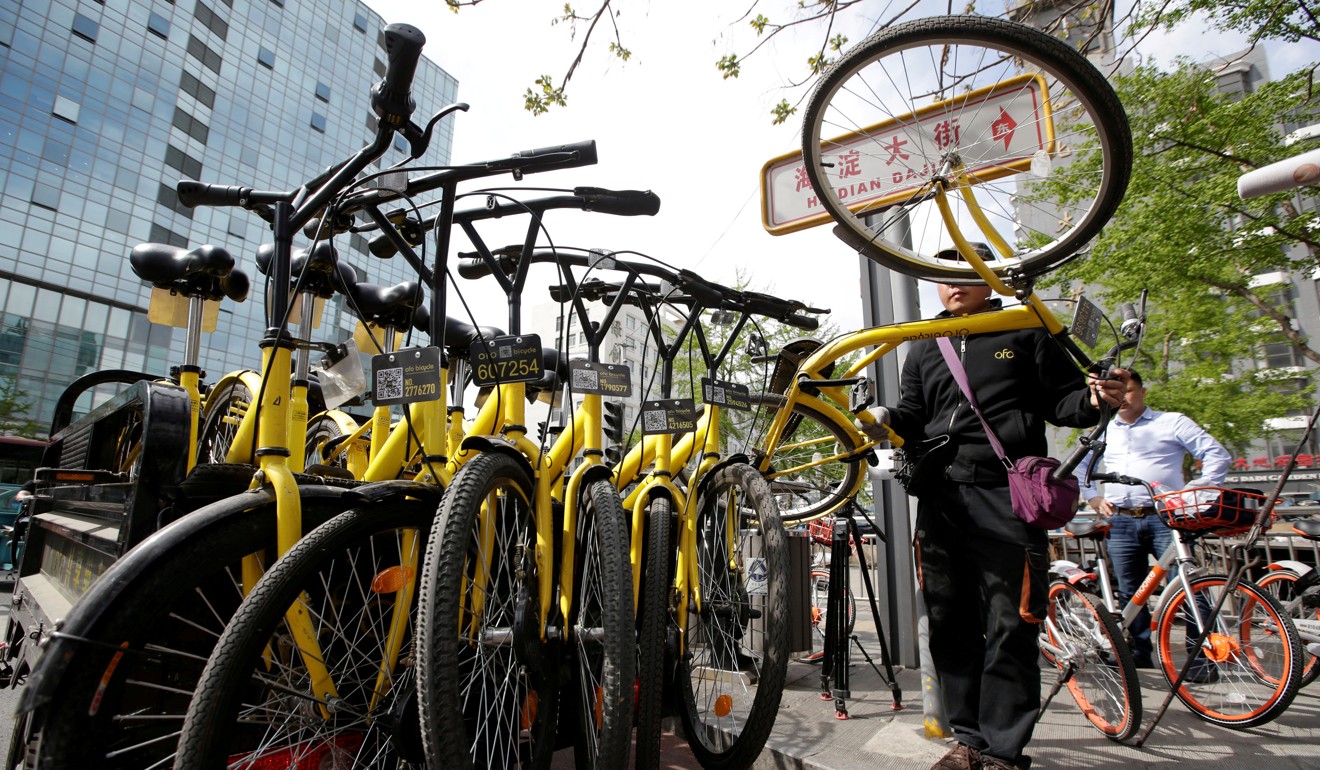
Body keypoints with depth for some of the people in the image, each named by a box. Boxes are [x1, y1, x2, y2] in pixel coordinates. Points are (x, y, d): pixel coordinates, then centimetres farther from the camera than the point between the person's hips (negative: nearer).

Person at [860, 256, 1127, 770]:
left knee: (1009, 630, -1)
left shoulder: (1026, 332, 12)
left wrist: (1094, 400, -12)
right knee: (950, 627, 8)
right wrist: (885, 420, -7)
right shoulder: (924, 348, 21)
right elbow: (914, 416, 14)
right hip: (941, 498, 4)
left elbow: (1062, 399, 9)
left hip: (1007, 497, -3)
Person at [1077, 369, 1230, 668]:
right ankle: (1139, 654, 17)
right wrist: (1093, 497, 16)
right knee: (1130, 594, 7)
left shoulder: (1171, 422, 7)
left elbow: (1218, 455, 3)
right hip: (1120, 523, 4)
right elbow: (1080, 466, 29)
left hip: (1164, 519, -3)